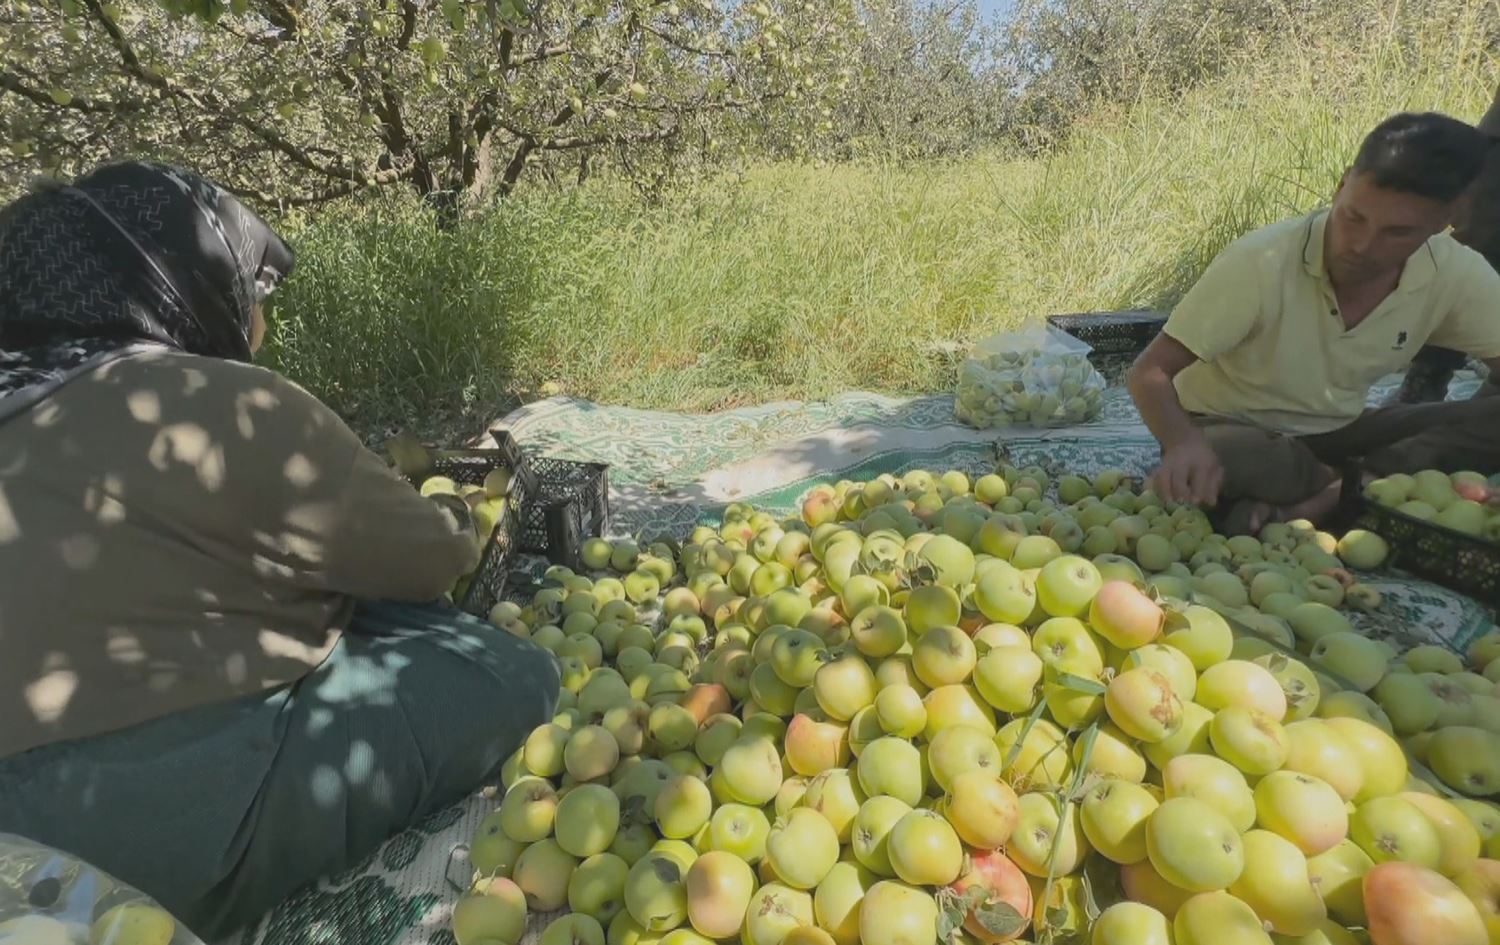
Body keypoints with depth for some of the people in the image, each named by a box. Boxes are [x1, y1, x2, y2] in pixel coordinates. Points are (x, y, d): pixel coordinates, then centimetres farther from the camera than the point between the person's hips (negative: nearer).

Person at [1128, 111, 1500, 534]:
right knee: (1220, 459, -39)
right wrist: (1185, 443, -46)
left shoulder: (1457, 275, -11)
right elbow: (1151, 370, -27)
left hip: (1334, 434, 4)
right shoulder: (1261, 262, -26)